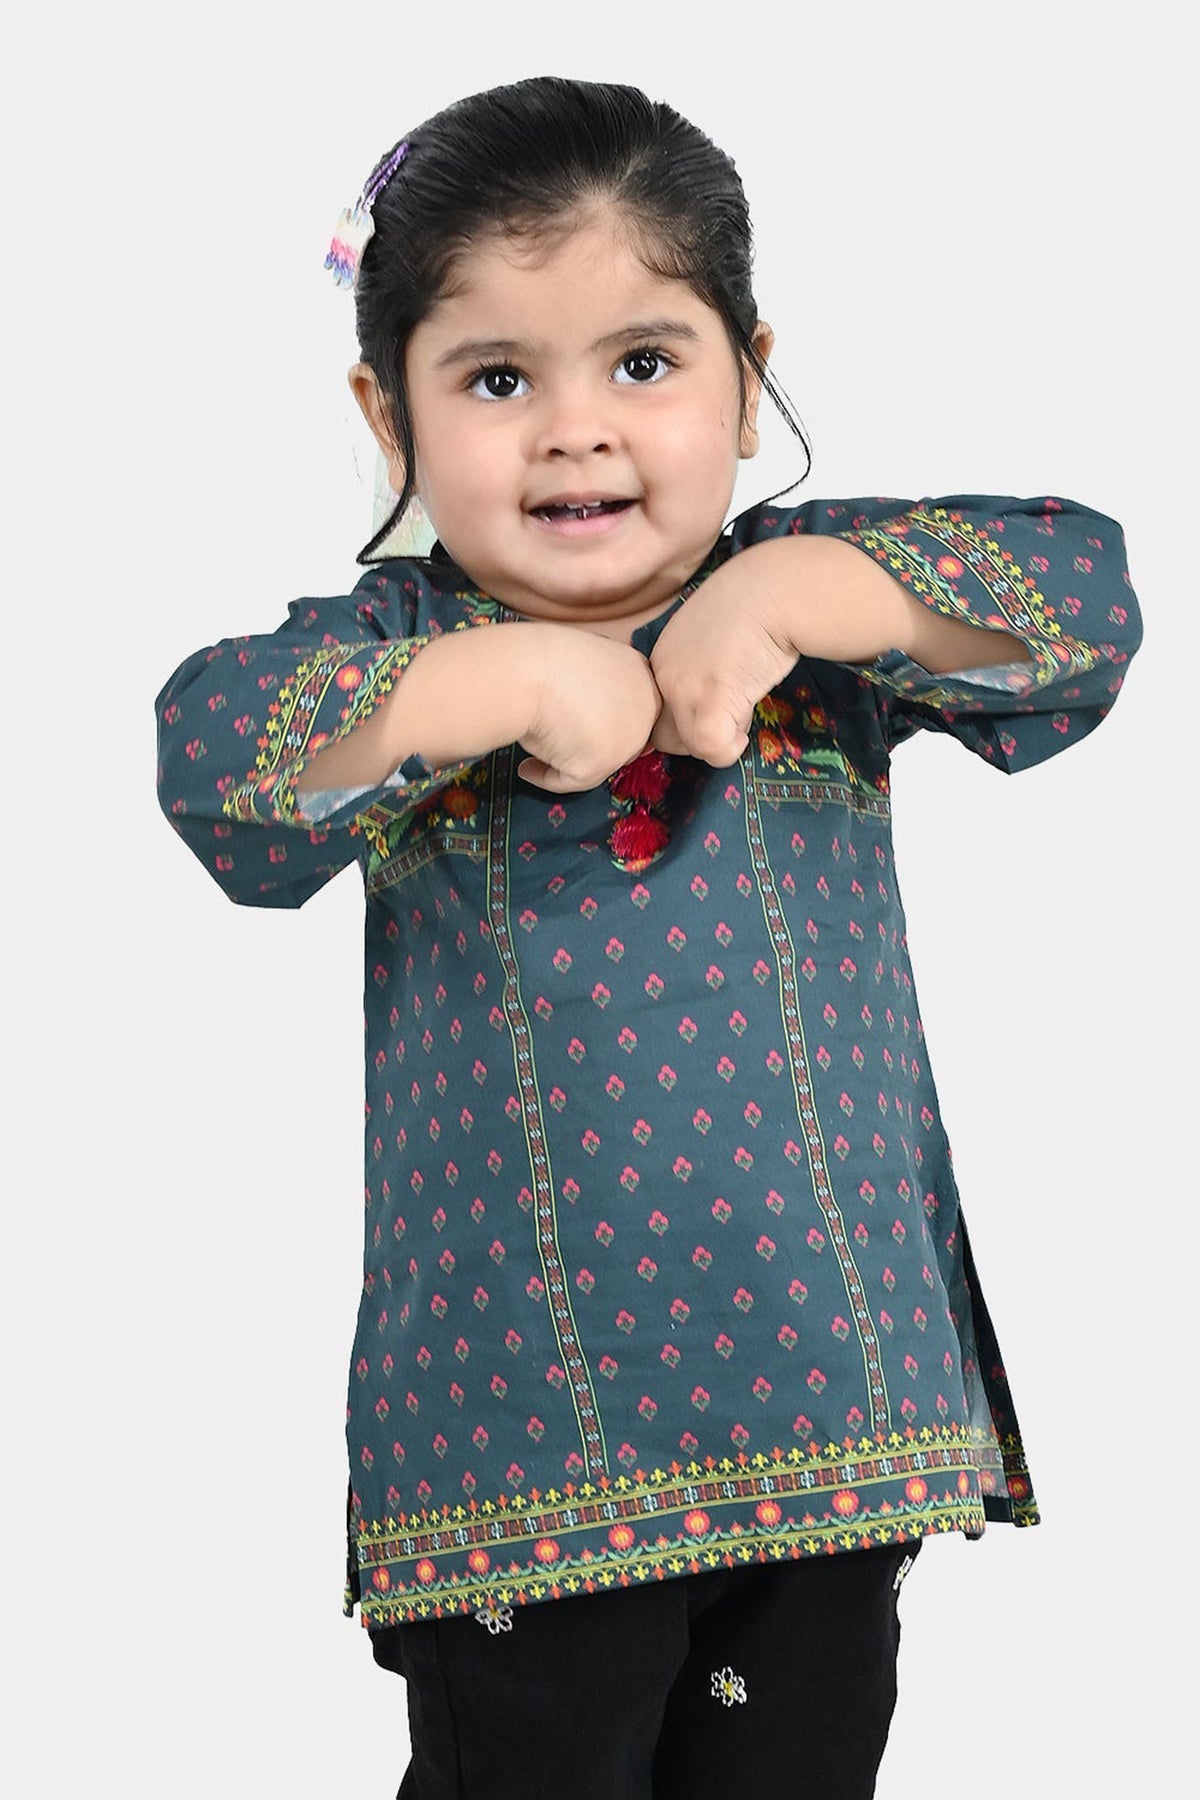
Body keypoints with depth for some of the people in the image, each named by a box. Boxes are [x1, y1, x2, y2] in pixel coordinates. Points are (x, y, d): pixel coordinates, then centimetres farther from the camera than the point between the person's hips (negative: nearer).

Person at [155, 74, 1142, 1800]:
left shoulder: (819, 604, 3)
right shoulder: (403, 644, -1)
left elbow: (1087, 596, -9)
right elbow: (212, 752, -20)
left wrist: (795, 593, -18)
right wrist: (515, 677, -23)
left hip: (836, 1381, 2)